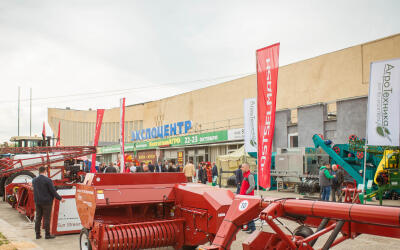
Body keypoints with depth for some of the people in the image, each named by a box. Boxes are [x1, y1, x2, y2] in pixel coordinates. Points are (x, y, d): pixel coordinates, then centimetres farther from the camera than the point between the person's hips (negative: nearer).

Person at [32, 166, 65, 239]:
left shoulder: (34, 180, 3)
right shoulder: (48, 180, -16)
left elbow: (35, 190, 15)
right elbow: (53, 191, -14)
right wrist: (60, 198, -4)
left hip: (37, 201, 6)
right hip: (46, 202, -6)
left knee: (38, 218, 13)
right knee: (46, 218, 1)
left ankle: (37, 234, 18)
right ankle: (47, 234, 6)